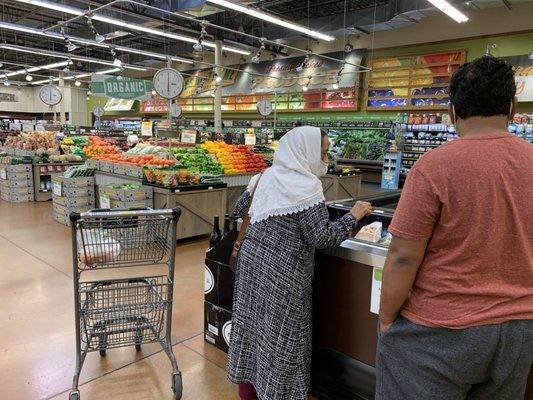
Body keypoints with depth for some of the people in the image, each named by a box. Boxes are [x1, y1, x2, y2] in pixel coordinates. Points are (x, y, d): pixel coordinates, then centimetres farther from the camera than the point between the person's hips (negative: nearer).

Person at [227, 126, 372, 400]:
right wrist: (353, 216, -6)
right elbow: (322, 237, -17)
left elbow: (240, 208, 17)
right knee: (279, 332, 7)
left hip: (252, 256, 8)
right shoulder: (306, 186, -16)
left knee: (251, 319, 18)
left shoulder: (267, 176, 7)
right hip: (281, 269, -8)